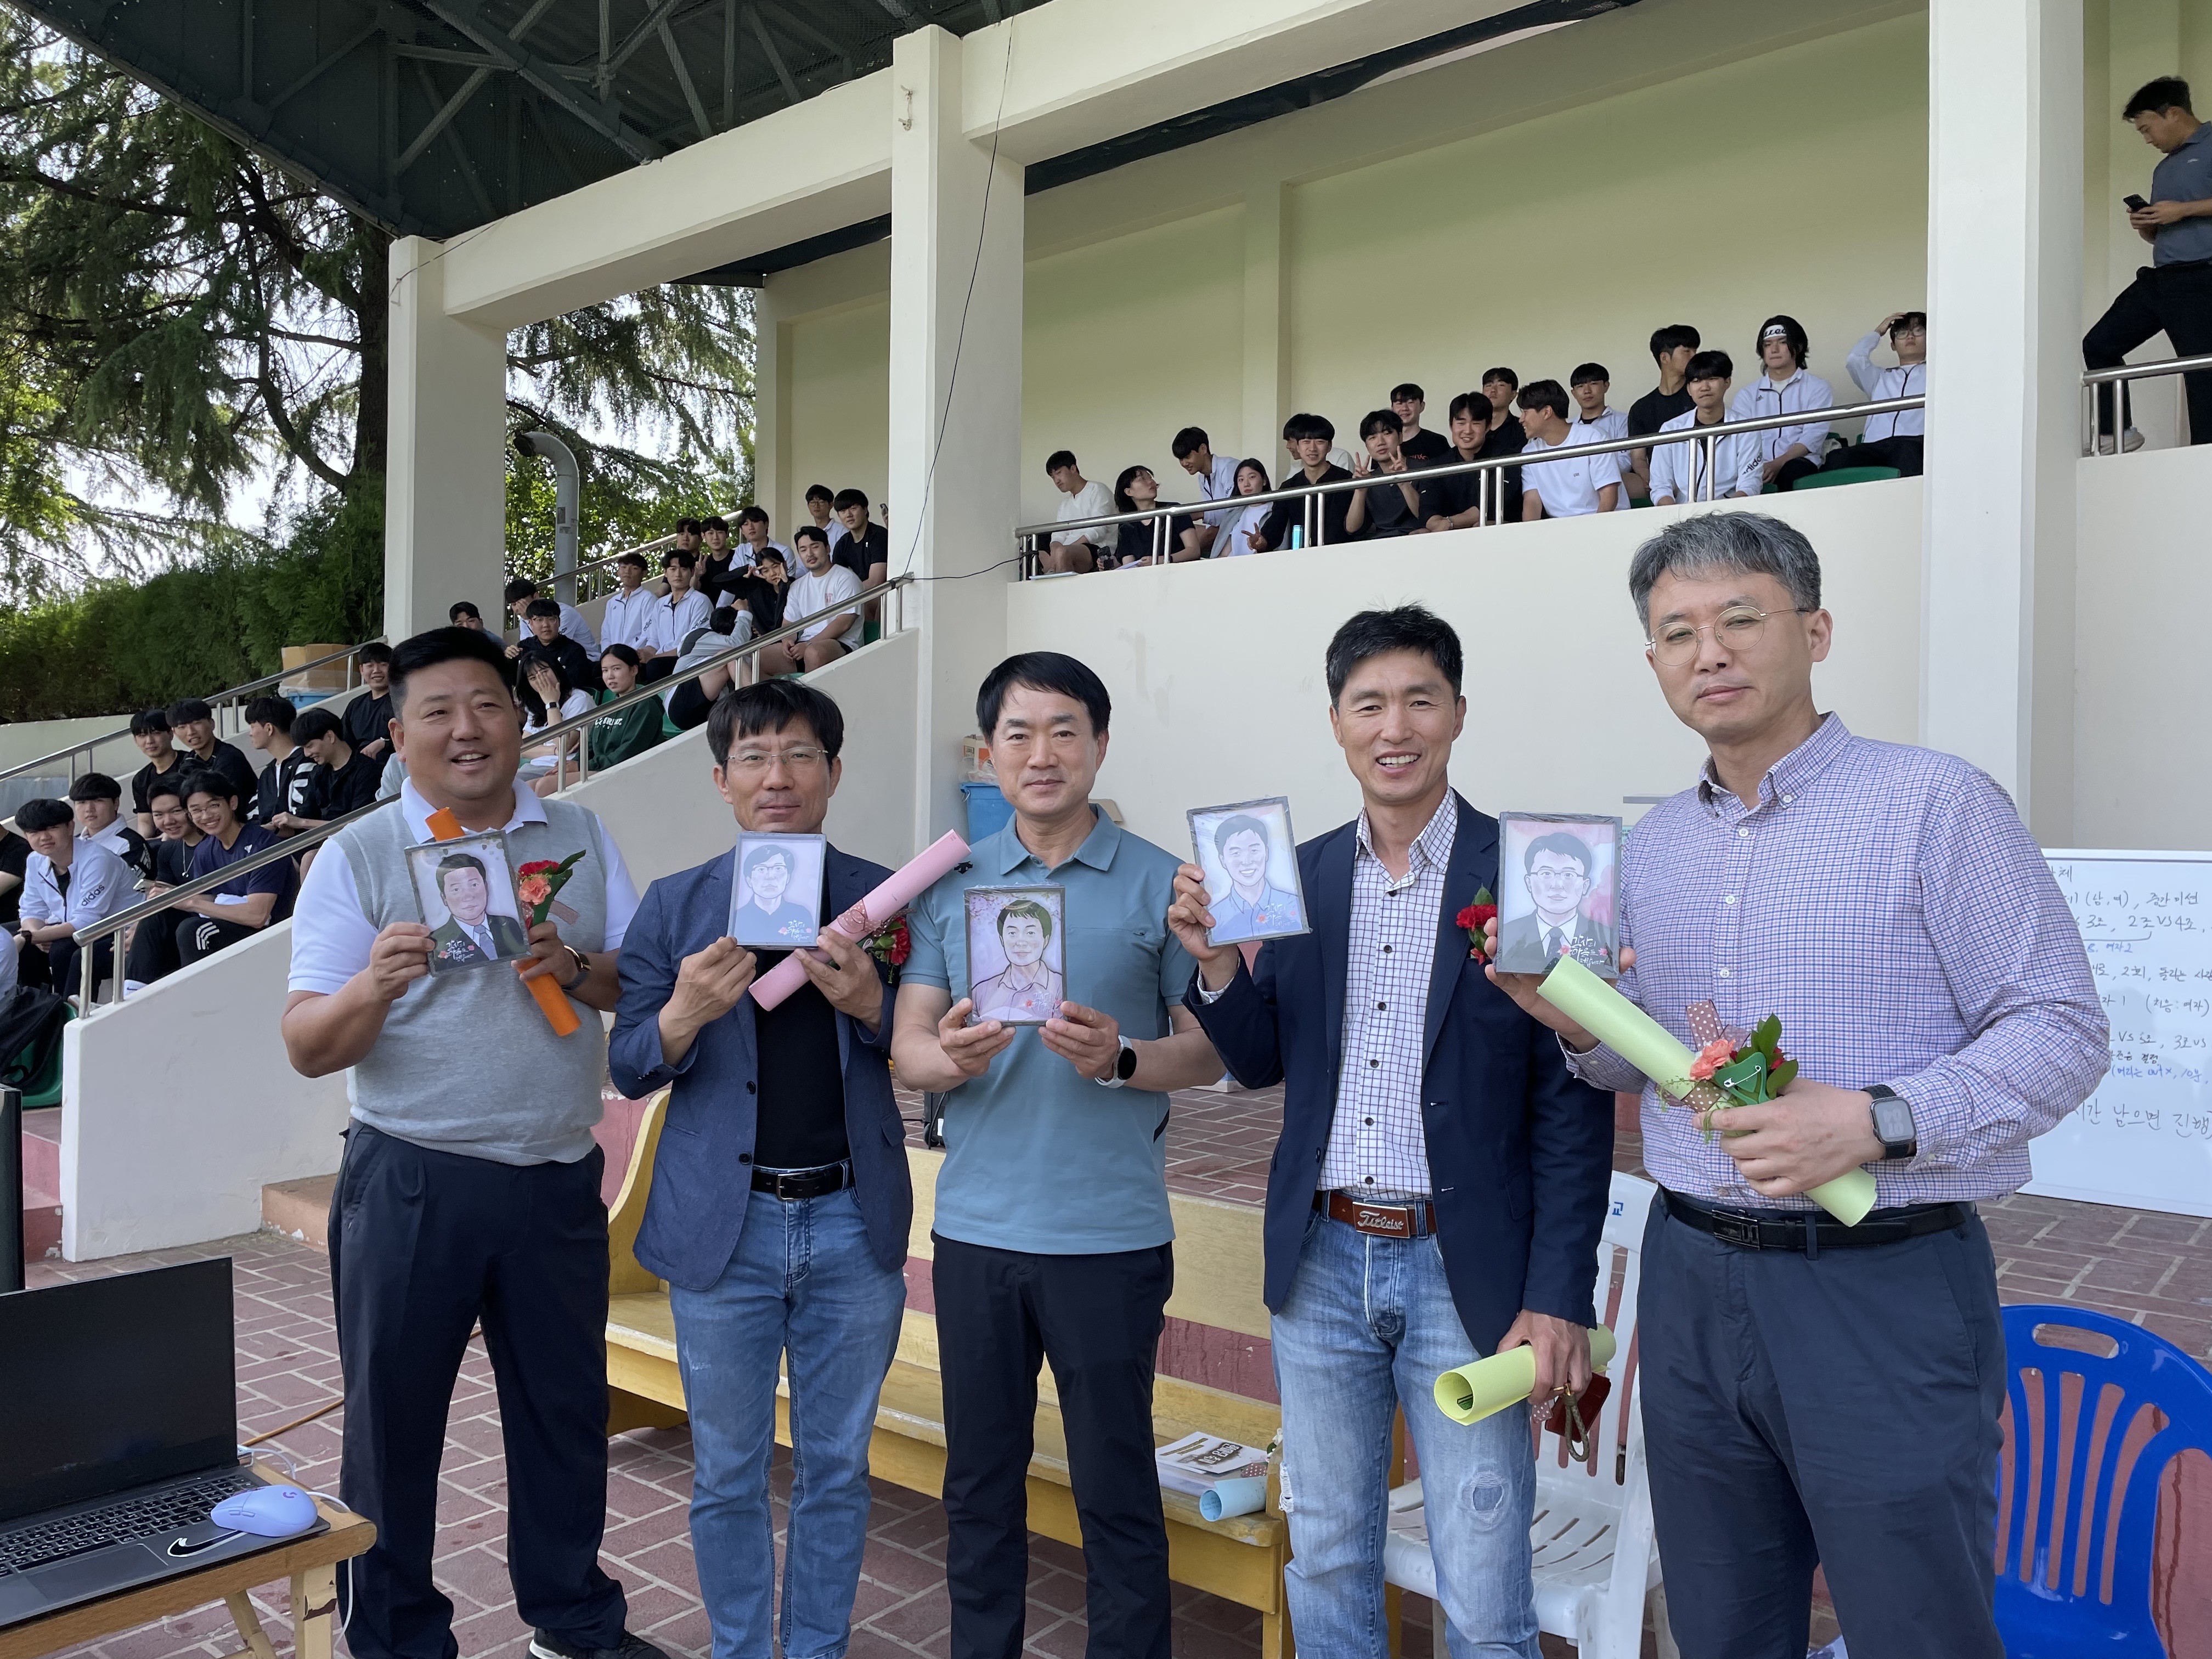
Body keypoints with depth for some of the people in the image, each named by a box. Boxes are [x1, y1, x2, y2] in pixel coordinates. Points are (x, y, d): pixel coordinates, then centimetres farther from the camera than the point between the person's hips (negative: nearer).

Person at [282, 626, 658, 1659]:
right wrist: (373, 986, -26)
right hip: (411, 1183, -3)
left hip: (558, 1178, 3)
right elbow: (308, 1049, -6)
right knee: (392, 1418, 9)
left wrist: (578, 968, -15)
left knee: (565, 1407, 15)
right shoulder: (358, 857, -3)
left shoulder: (580, 837, 6)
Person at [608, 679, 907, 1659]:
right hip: (722, 1225, 0)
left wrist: (870, 1005, -19)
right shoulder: (675, 906, 1)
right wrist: (681, 1016, -20)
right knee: (727, 1476, 13)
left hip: (853, 1222, 0)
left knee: (837, 1470, 14)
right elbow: (627, 1070, 2)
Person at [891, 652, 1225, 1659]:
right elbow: (906, 1045, 3)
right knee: (978, 1481, 16)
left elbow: (1213, 1048, -2)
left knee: (1115, 1488, 7)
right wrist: (952, 1057, -19)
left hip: (1108, 1235, -3)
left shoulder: (1159, 885, -3)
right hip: (976, 1227, 3)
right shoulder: (948, 886, 6)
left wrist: (1120, 1059, -20)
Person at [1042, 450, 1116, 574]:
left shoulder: (1097, 490, 6)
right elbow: (1058, 537, 14)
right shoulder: (1064, 506, 29)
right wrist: (1054, 555, -11)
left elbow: (1099, 530, -8)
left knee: (1062, 553, -38)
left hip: (1099, 548, -7)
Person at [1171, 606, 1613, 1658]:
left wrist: (1560, 1298, -10)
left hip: (1465, 1271, -4)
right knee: (1325, 1564, 18)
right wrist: (1217, 964, -9)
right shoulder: (1299, 876, 5)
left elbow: (1573, 1106, -7)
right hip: (1321, 1264, 4)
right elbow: (1262, 1065, 10)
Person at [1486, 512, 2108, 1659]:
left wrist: (1878, 1121, -24)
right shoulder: (1654, 843, 10)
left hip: (1886, 1285, -5)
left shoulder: (1934, 805, -8)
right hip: (1692, 1276, 6)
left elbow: (2061, 1029, -11)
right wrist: (1577, 1020, -3)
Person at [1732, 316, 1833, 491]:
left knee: (1792, 470, -39)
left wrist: (1778, 464, -19)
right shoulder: (1747, 395, 22)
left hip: (1799, 462, -1)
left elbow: (1814, 436, -1)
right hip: (1757, 468, 1)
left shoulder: (1817, 388, 14)